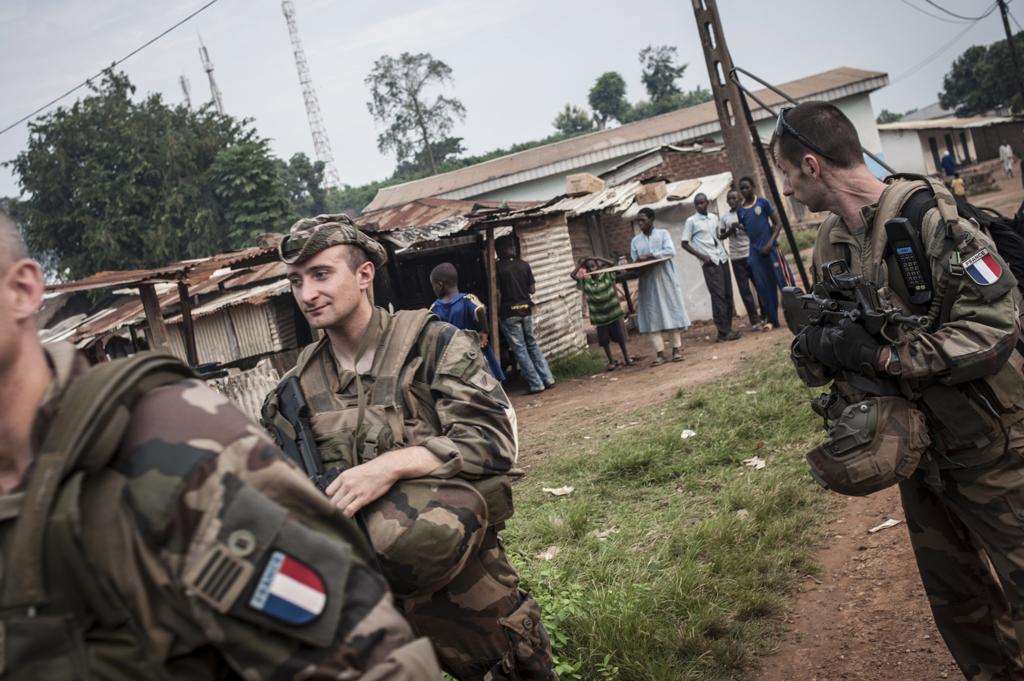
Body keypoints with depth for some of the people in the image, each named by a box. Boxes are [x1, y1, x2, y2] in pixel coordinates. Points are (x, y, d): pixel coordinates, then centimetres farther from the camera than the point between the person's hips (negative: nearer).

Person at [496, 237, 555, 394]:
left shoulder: (498, 268, -10)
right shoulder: (524, 265, 1)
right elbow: (532, 289, 3)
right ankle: (548, 378, 12)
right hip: (526, 310, 4)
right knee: (532, 345, 17)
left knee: (519, 349, 2)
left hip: (509, 312, -4)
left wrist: (497, 312, 1)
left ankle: (536, 384, 1)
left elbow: (497, 293, -12)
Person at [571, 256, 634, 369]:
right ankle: (611, 361, 21)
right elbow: (573, 275, -12)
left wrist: (599, 260, -10)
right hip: (599, 316, 1)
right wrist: (580, 264, -7)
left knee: (620, 336, 8)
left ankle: (626, 358, 22)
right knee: (604, 340, 6)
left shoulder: (606, 275, -4)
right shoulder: (585, 282, -4)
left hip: (613, 312, -1)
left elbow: (612, 265, -16)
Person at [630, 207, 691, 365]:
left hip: (665, 279, -2)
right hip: (647, 283, 2)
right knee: (651, 317, -4)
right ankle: (659, 353, -5)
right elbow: (634, 263, 9)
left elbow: (671, 251, -9)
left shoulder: (662, 234, 4)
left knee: (671, 312, -2)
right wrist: (638, 263, -15)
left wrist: (649, 256, -16)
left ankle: (677, 349, 3)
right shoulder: (635, 241, 11)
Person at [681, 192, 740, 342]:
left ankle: (727, 328, 10)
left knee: (728, 295, 4)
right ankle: (724, 332, -6)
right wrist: (702, 256, -11)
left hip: (722, 259, 6)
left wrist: (723, 250, 8)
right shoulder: (691, 221, -3)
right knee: (718, 296, -9)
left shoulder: (714, 217, 12)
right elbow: (685, 244, -4)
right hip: (709, 263, -6)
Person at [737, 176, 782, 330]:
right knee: (761, 286, -2)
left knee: (774, 283, 1)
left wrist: (771, 242, -13)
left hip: (770, 248, -3)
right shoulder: (740, 210, 10)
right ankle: (771, 319, 3)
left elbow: (778, 223, -3)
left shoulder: (763, 203, -1)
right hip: (754, 252, 3)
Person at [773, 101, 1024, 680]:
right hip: (918, 450, 7)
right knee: (954, 598, 18)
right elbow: (839, 345, 10)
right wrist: (815, 347, -13)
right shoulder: (830, 246, 4)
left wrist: (886, 355, -28)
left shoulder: (929, 217, -21)